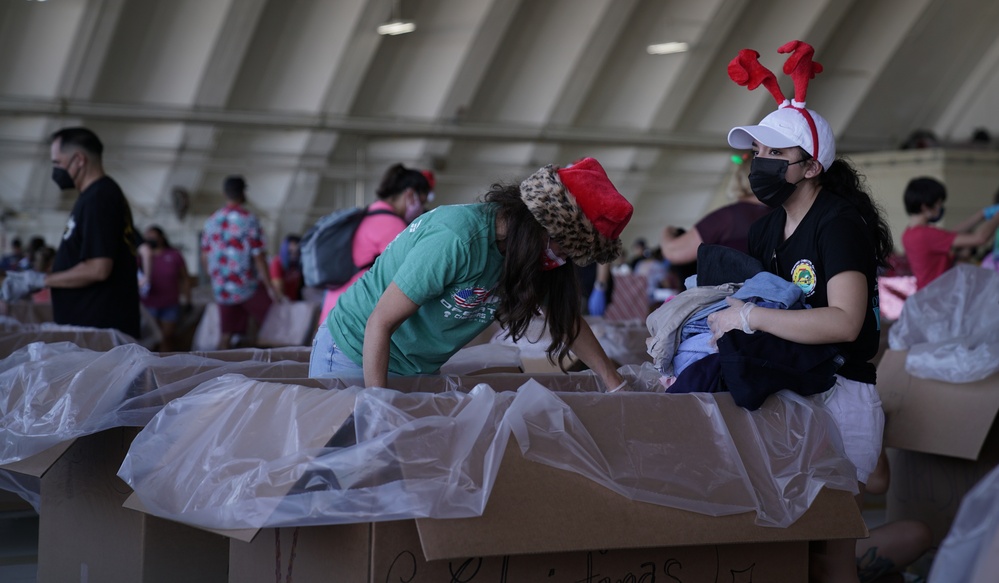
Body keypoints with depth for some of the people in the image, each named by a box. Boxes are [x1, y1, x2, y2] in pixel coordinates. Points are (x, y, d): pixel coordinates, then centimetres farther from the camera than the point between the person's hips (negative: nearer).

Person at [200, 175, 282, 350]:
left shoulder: (212, 221, 6)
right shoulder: (248, 219, -10)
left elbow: (205, 257, 11)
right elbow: (258, 256, -13)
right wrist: (270, 286, -9)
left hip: (221, 289, 6)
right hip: (247, 287, -5)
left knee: (226, 334, 8)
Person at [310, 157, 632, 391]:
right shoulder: (456, 240, -31)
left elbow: (567, 320, 6)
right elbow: (380, 323, -28)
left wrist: (615, 384, 2)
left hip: (418, 370, 7)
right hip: (356, 355, -7)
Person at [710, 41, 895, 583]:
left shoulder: (840, 223, -13)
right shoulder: (764, 232, 13)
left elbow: (843, 322, -27)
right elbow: (736, 303, 22)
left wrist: (751, 317, -24)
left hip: (840, 397, -8)